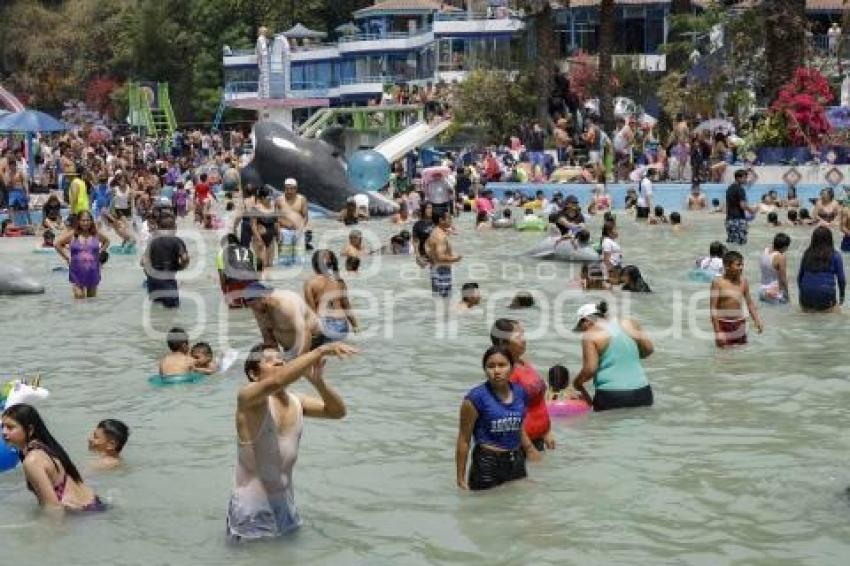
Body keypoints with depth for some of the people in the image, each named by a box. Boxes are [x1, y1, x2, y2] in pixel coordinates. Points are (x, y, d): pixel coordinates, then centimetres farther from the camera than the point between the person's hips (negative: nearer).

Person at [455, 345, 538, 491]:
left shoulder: (519, 392, 3)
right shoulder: (476, 398, -13)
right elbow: (464, 440, -9)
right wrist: (461, 479, -9)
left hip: (516, 462, 6)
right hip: (487, 464, -5)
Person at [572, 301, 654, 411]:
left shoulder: (590, 336, -5)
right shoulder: (628, 324, 9)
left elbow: (590, 369, -11)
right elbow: (649, 349, 11)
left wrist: (577, 383, 7)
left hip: (611, 397, -5)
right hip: (641, 393, 5)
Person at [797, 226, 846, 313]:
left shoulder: (807, 254, 5)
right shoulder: (835, 256, -2)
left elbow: (799, 276, 10)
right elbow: (841, 279, 3)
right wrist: (841, 297, 18)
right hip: (826, 298, -3)